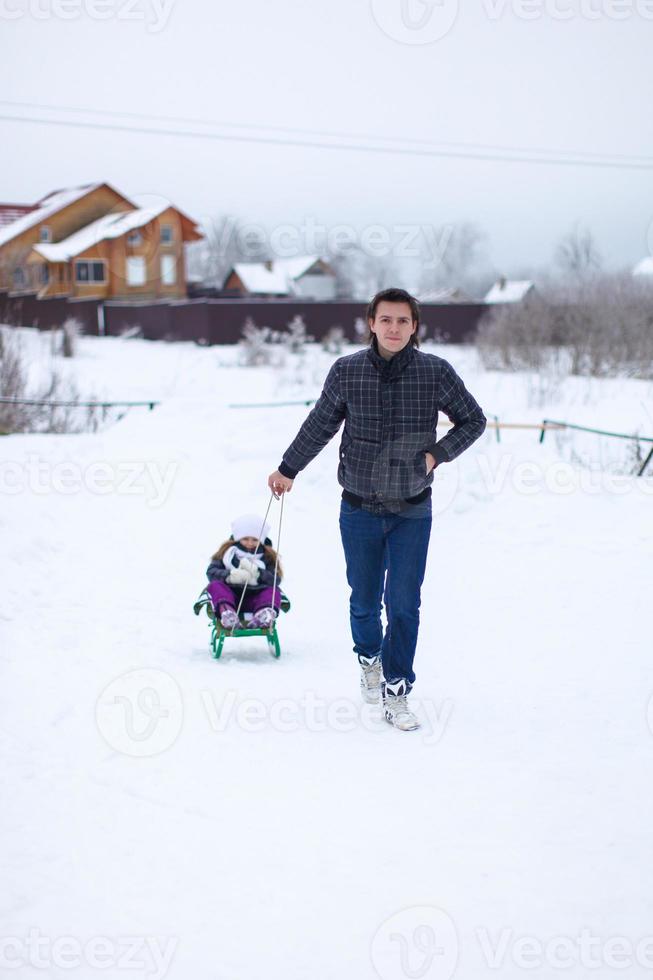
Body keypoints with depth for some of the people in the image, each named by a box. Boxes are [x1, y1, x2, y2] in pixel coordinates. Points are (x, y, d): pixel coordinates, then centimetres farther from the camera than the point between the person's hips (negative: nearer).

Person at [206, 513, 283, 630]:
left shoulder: (267, 557, 14)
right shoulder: (227, 552, 13)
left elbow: (275, 579, -1)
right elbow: (211, 572, 2)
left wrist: (257, 573, -20)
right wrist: (230, 575, -18)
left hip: (254, 599, 0)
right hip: (230, 595, 0)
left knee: (273, 591, -25)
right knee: (215, 585, -26)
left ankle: (265, 613, -60)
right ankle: (226, 611, -58)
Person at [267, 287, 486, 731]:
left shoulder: (436, 372, -7)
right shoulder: (346, 371, -5)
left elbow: (474, 420, 7)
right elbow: (320, 425, 9)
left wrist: (438, 454, -6)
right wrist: (288, 469, 15)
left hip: (412, 511, -1)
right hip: (360, 508, 1)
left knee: (404, 602, -5)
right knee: (364, 600, 11)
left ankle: (396, 691, 6)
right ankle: (370, 658, 40)